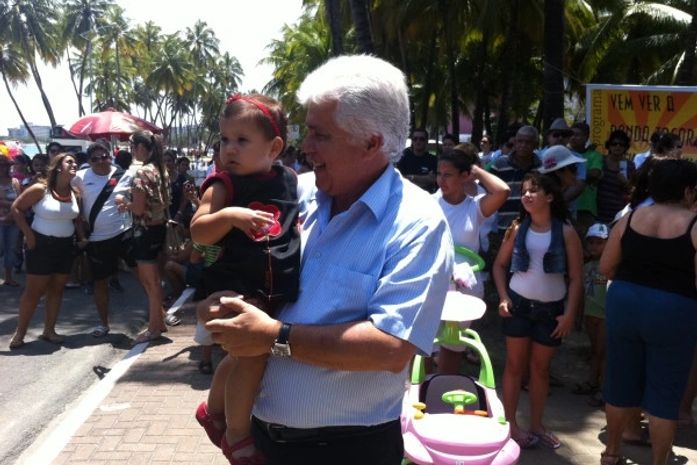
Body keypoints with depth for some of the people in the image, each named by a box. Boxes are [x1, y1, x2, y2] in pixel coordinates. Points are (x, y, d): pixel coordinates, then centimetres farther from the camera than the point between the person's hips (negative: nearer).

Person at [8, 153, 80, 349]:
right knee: (34, 290, 0)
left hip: (65, 246, 5)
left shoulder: (74, 193, 1)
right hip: (42, 244, -5)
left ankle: (49, 330, 22)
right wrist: (28, 234, -13)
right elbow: (16, 208, -9)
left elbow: (77, 217, 11)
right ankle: (20, 332, 13)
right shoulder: (40, 189, -13)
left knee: (57, 289, 10)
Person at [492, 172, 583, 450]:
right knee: (515, 365, 7)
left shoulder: (566, 232, -5)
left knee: (541, 368, 12)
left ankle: (536, 425, 26)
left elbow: (576, 278, -3)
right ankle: (510, 424, 17)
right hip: (518, 303, 1)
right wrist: (503, 297, -5)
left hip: (552, 308, 0)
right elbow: (500, 265, 7)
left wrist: (569, 314, -9)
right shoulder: (517, 228, -1)